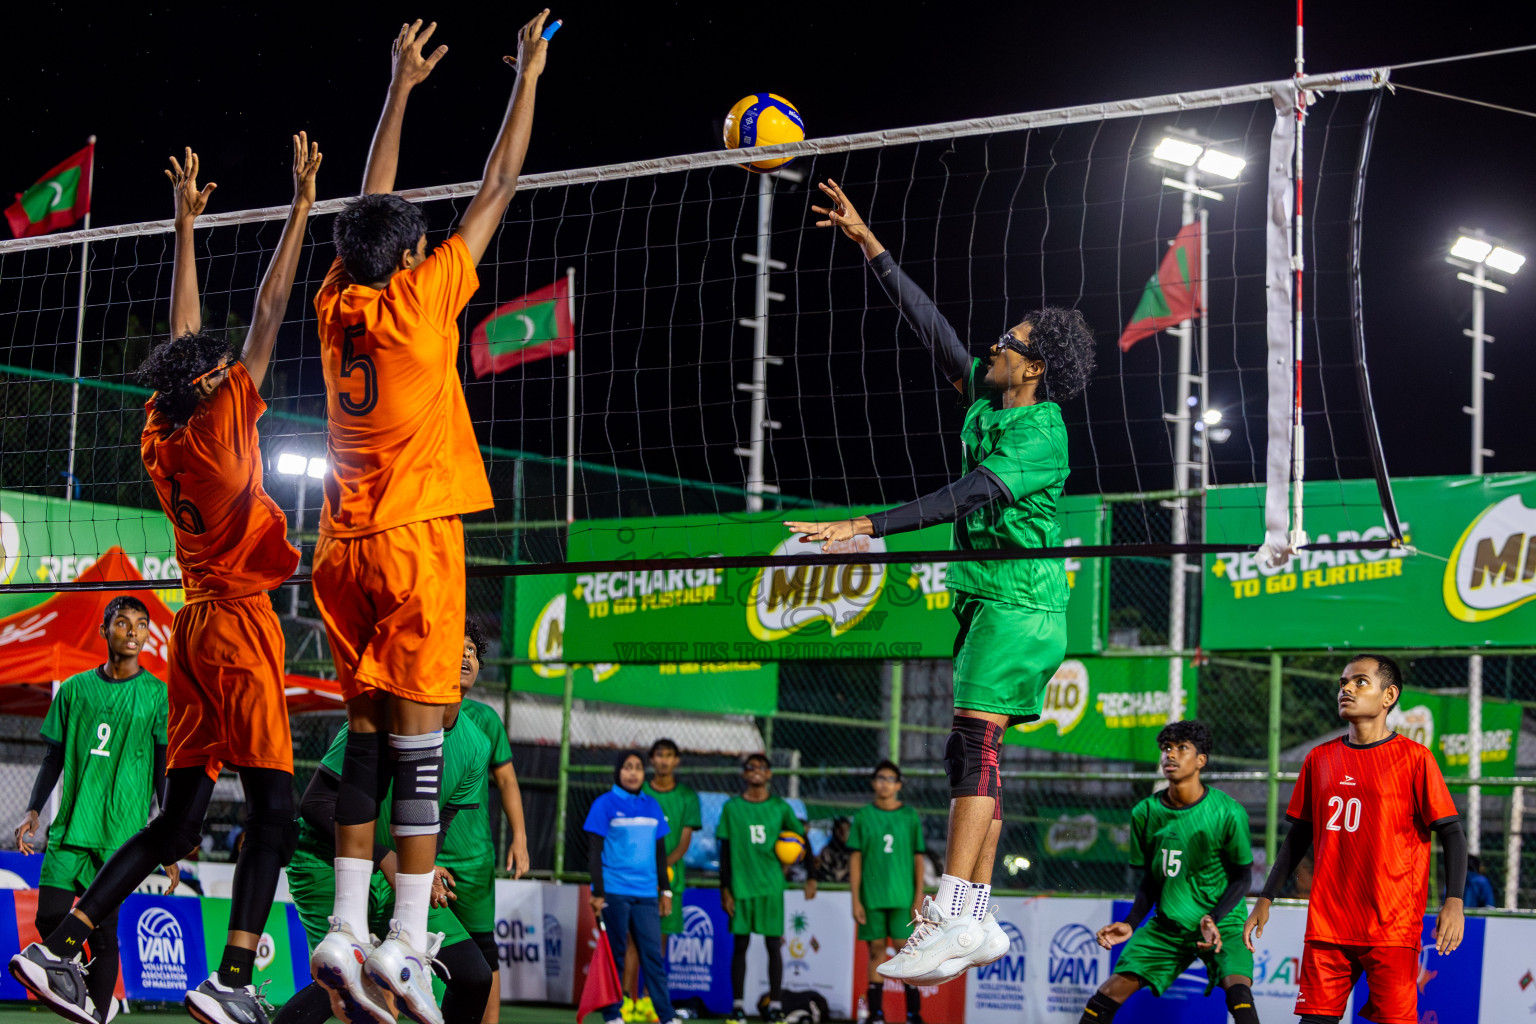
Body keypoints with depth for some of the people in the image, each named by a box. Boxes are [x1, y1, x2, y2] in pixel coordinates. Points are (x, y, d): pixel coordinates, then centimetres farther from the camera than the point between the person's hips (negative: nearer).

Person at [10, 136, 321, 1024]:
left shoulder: (161, 437, 7)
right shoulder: (221, 426, -10)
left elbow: (184, 332, 19)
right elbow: (270, 313, -7)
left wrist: (187, 222, 26)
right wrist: (303, 201, -2)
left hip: (197, 623, 8)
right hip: (238, 625, -8)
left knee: (177, 822, 9)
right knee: (274, 812, -9)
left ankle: (61, 948, 3)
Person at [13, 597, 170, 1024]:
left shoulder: (158, 694, 3)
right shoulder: (75, 688, 10)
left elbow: (165, 771, 3)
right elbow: (54, 758, 16)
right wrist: (33, 811, 6)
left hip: (122, 830, -3)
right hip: (69, 826, 3)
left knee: (103, 928, -6)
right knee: (50, 918, -5)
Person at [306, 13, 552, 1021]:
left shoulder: (337, 305, 6)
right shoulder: (420, 299, -7)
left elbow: (372, 205, 21)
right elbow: (499, 189, 1)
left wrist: (402, 87, 29)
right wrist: (529, 75, 11)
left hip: (345, 543, 6)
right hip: (417, 535, -6)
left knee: (364, 733, 8)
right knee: (417, 736, -7)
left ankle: (347, 928, 4)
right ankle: (406, 941, -10)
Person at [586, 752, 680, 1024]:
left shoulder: (652, 806, 12)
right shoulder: (604, 804, -2)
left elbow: (660, 851, 18)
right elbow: (594, 851, -4)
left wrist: (665, 890, 14)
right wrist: (598, 893, -10)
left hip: (646, 893, 4)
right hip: (614, 893, -4)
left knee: (653, 955, 1)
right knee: (614, 954, 0)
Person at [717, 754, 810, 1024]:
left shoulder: (780, 807, 4)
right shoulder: (732, 807, 4)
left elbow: (802, 838, 12)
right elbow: (725, 851, 5)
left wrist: (811, 878, 6)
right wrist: (725, 890, 1)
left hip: (772, 886, 0)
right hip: (741, 887, 0)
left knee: (774, 944, 0)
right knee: (740, 945, 3)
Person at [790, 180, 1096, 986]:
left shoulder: (1040, 440, -17)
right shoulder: (985, 394, 8)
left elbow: (963, 499, -28)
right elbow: (928, 323, 12)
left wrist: (865, 528, -35)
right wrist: (867, 243, 9)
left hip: (1021, 601, -9)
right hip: (984, 596, 9)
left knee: (974, 737, -19)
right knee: (968, 752, 6)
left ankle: (950, 919, -26)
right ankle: (978, 920, 8)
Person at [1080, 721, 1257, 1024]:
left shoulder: (1228, 813, -14)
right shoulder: (1145, 813, -2)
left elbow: (1242, 877, -6)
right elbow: (1150, 879, 9)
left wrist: (1214, 919, -21)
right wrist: (1131, 924, -5)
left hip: (1222, 923, -4)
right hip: (1167, 925, 4)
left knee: (1238, 991, -29)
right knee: (1112, 990, -7)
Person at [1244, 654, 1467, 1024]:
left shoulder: (1413, 758, -2)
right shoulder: (1319, 759, 12)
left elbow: (1451, 833, -4)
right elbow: (1299, 836, 19)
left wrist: (1454, 901, -18)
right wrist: (1266, 899, 15)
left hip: (1392, 929, -4)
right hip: (1326, 924, 4)